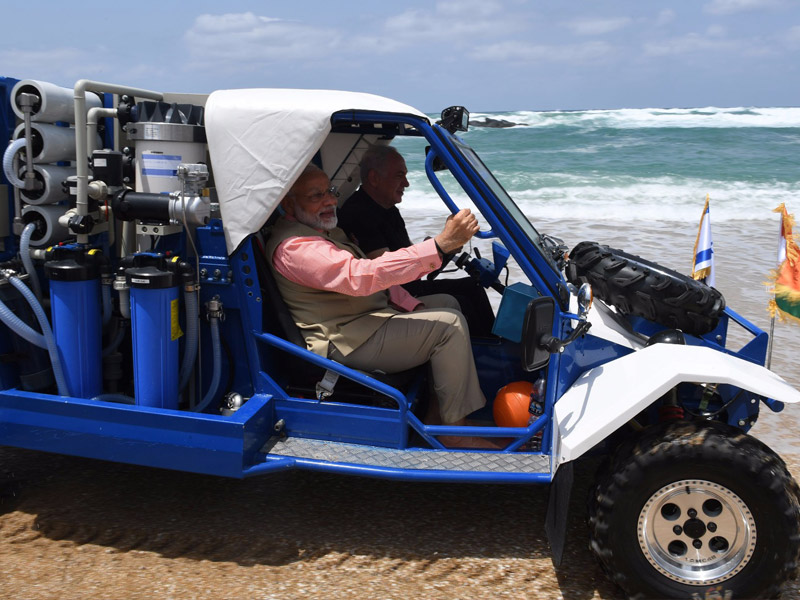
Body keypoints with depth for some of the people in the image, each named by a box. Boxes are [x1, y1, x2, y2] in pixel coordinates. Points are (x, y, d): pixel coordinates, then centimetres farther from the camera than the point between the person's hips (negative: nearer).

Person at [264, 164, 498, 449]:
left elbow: (379, 276, 18)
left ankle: (436, 403, 11)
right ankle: (454, 432, -10)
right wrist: (440, 244, -40)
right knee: (449, 324, -18)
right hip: (343, 343, -11)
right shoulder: (293, 246, -22)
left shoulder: (324, 229, 14)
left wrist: (414, 307, 2)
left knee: (446, 303, 16)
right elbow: (362, 276, -36)